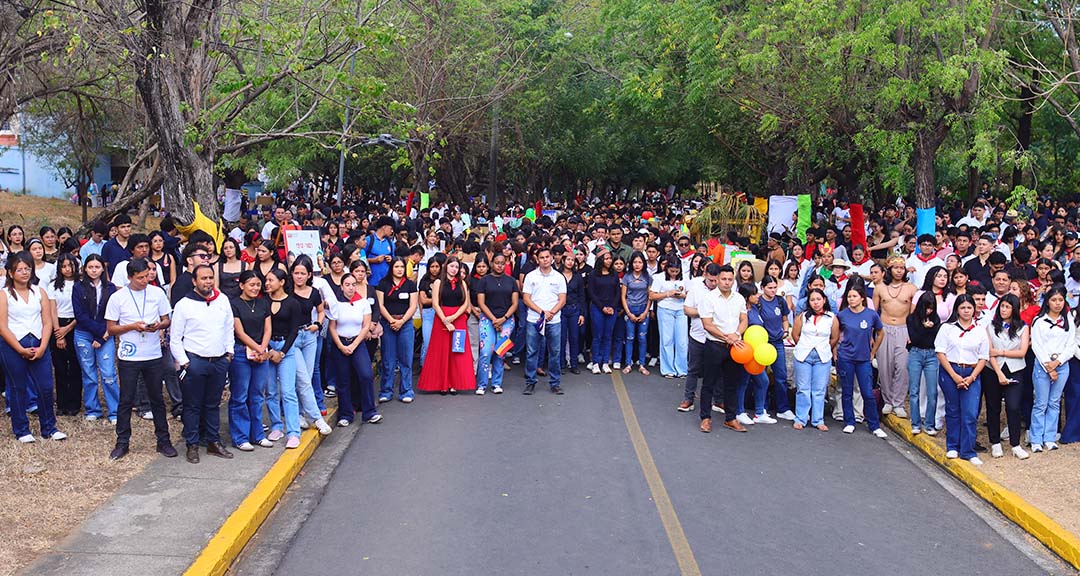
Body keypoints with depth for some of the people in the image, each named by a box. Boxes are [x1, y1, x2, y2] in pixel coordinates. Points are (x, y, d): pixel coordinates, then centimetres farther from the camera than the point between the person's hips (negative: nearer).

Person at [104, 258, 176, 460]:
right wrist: (132, 326, -16)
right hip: (128, 358, -2)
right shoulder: (117, 298, -3)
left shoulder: (157, 293, 2)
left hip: (153, 355, 2)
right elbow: (111, 328, -1)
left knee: (157, 399, 9)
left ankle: (163, 441, 18)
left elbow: (166, 320, 8)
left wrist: (159, 325, -14)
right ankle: (122, 443, 15)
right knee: (126, 401, 5)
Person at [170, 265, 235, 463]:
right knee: (193, 406, 3)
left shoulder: (223, 300, 6)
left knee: (213, 404, 13)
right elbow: (175, 338, -3)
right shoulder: (184, 305, -6)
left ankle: (213, 442, 22)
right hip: (194, 361, -4)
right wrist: (184, 362, -8)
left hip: (219, 361, 4)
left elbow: (230, 328, 16)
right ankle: (192, 445, 11)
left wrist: (229, 352, 9)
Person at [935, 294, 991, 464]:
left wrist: (971, 377, -7)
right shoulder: (947, 328, 2)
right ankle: (952, 447, 20)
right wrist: (955, 376, -10)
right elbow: (941, 353, -3)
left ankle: (968, 452, -1)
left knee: (970, 414, -6)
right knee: (953, 411, 8)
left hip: (971, 374, 1)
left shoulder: (980, 331, 7)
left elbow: (983, 358, 6)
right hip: (950, 372, -1)